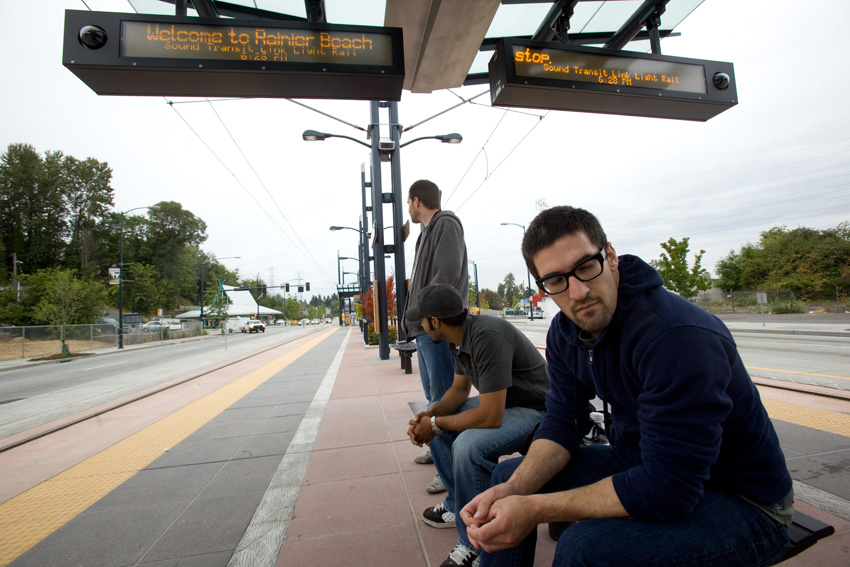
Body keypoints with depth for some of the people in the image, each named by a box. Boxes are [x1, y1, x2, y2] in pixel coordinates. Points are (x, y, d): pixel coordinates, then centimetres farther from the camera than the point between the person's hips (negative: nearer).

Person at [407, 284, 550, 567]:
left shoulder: (487, 337, -31)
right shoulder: (459, 337, -1)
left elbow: (490, 417, -32)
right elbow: (459, 389, 11)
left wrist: (436, 424, -19)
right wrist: (430, 414, -7)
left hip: (537, 410, -10)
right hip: (499, 401, 10)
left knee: (468, 446, -31)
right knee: (436, 424, 10)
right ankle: (457, 506, 23)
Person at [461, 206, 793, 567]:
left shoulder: (679, 336, -32)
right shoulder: (564, 332, -6)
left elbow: (668, 488, -31)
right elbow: (561, 422, -3)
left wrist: (535, 509, -29)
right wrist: (515, 489, -21)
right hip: (641, 466, 7)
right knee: (506, 477, 4)